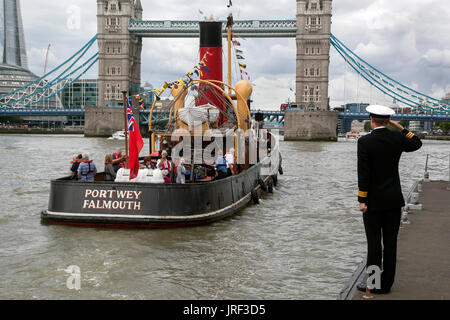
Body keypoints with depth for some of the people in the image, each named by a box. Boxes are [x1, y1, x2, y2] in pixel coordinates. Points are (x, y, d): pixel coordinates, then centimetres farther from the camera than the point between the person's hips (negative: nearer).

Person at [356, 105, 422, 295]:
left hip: (373, 201, -4)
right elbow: (417, 143, 21)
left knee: (374, 242, 1)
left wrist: (362, 200, -10)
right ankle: (387, 284, 15)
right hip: (393, 200, 4)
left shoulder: (365, 142, -13)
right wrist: (400, 127, 16)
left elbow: (363, 174, -15)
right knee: (390, 242, 9)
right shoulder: (397, 138, -1)